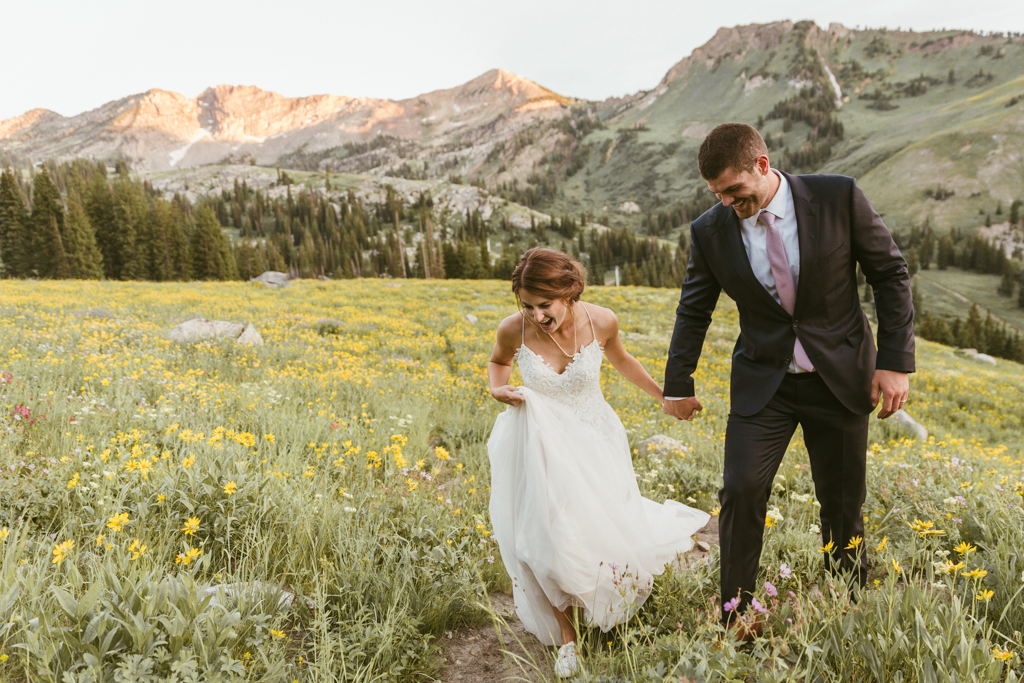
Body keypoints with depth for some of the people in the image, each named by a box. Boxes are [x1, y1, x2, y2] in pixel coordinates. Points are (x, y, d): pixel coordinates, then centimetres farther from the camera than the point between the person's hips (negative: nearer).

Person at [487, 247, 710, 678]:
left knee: (604, 531, 1)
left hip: (593, 441, 1)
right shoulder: (514, 329, -18)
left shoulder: (601, 321, -16)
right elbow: (498, 362, 7)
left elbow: (620, 360, 8)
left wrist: (664, 395, 14)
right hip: (539, 447, 0)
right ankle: (565, 635, 17)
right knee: (549, 541, -7)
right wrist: (497, 389, -15)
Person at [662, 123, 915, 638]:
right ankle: (735, 615, 7)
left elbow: (890, 275, -2)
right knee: (741, 488, -12)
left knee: (843, 504, 9)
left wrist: (895, 361, -8)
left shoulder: (839, 198, -11)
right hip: (763, 382, 1)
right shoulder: (710, 231, -7)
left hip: (840, 377, 0)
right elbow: (694, 311, 6)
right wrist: (678, 385, 11)